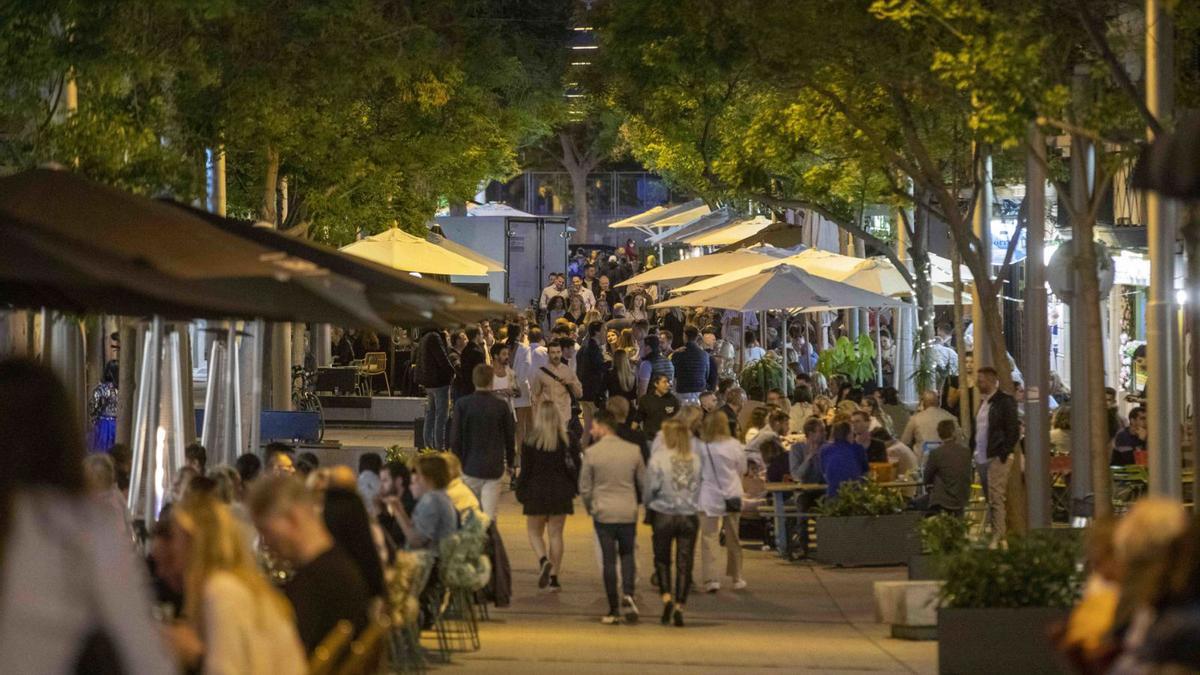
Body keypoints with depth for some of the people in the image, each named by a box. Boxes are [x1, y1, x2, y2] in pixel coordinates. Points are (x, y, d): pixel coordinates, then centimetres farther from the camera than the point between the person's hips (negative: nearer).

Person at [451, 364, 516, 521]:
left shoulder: (462, 404, -7)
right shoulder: (501, 405, -5)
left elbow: (455, 437, -5)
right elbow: (510, 436, 4)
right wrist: (509, 461, 18)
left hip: (471, 466, 0)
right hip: (495, 467, 0)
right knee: (490, 513, -1)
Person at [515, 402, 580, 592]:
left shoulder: (530, 443, -10)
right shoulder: (568, 442, -3)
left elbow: (525, 471, -7)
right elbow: (575, 467, 2)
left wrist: (520, 493, 4)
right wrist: (573, 489, 15)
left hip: (536, 492, -3)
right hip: (561, 494, 3)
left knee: (534, 531, 11)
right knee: (555, 534, 8)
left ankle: (544, 560, -16)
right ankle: (554, 577, 6)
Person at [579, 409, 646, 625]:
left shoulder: (591, 453, -8)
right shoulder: (633, 451, -1)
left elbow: (584, 488, -2)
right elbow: (644, 482, 7)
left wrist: (590, 508, 15)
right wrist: (640, 504, 25)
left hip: (604, 512, -2)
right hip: (629, 512, 2)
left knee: (609, 560, 5)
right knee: (627, 554, 18)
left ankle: (614, 611, 6)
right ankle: (628, 595, -5)